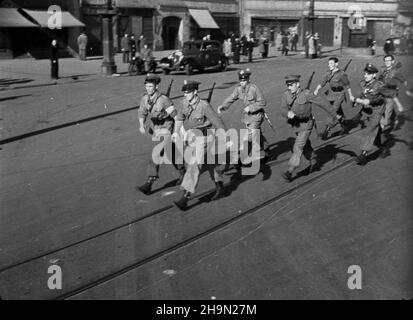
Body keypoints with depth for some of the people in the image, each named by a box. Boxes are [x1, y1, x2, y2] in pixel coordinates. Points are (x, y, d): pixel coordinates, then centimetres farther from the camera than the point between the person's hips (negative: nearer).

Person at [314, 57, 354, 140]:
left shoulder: (342, 74, -12)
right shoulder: (328, 74, 3)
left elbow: (347, 86, -3)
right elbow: (322, 83, 0)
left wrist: (351, 97, 4)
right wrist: (316, 90, -19)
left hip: (339, 96, -6)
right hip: (331, 96, 6)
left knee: (333, 113, -14)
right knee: (339, 114, 19)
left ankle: (326, 132, -14)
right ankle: (344, 128, 37)